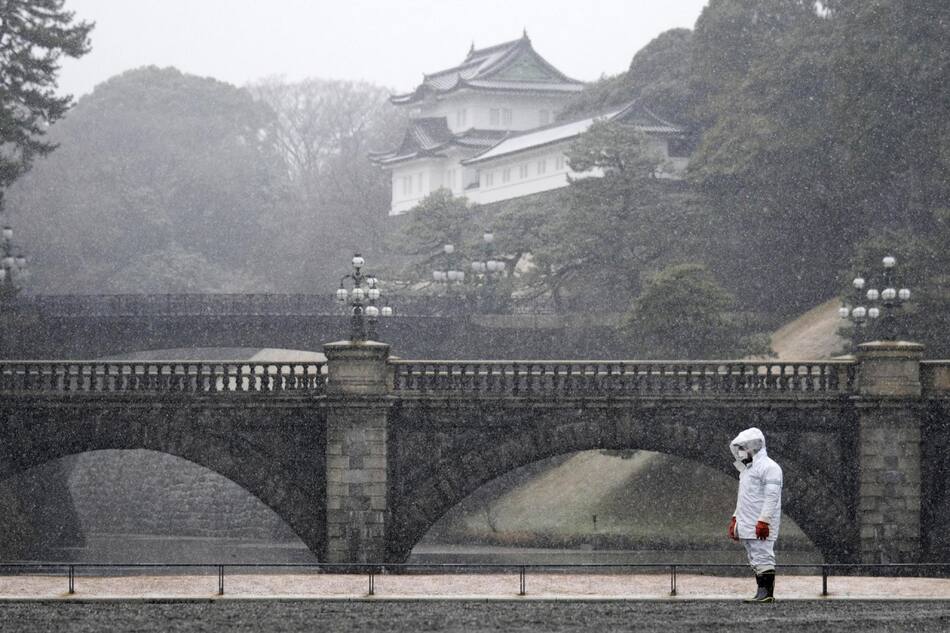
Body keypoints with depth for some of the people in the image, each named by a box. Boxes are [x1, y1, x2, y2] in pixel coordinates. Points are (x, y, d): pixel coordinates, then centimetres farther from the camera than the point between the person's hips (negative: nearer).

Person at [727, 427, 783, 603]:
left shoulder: (769, 467, -10)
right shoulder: (747, 468, 22)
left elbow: (772, 497, -17)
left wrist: (763, 521, -23)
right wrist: (735, 519, 22)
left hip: (761, 525, -10)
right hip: (747, 524, 10)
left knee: (763, 557, -10)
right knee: (754, 559, 8)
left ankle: (767, 593, -10)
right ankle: (762, 593, 9)